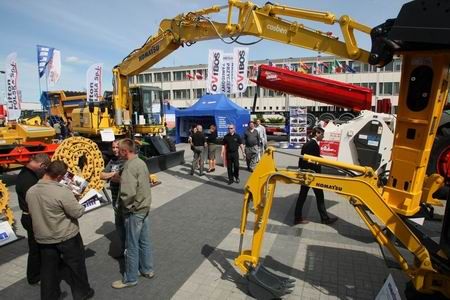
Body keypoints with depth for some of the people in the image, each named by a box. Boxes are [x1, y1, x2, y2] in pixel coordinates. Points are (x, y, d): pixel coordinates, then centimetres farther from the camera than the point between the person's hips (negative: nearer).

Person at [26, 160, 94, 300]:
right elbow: (78, 212, -22)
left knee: (48, 268, 20)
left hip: (43, 238, 6)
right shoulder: (63, 192, -28)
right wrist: (75, 201, -2)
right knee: (75, 265, 14)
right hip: (67, 237, -5)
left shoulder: (30, 191, -6)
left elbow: (33, 212, 10)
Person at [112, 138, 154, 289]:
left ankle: (130, 279, 21)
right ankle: (147, 270, 34)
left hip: (134, 211, -9)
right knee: (145, 241, 19)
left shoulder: (129, 167, -22)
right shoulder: (141, 162, 5)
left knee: (132, 246, 6)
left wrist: (123, 205, -10)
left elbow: (128, 193, -29)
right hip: (145, 208, 9)